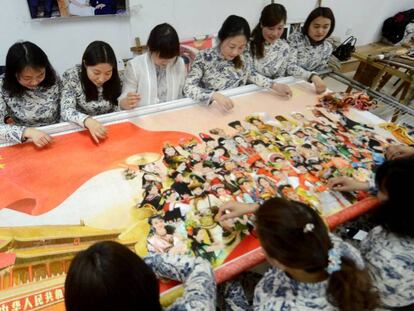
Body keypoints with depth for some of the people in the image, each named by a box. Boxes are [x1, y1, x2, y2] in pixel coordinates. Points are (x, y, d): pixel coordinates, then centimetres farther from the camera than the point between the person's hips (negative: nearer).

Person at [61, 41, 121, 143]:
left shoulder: (114, 79, -7)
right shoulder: (72, 76, -13)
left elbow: (116, 110, 1)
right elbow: (66, 111, -20)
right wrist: (88, 121, -37)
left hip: (106, 130, 1)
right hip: (79, 130, -1)